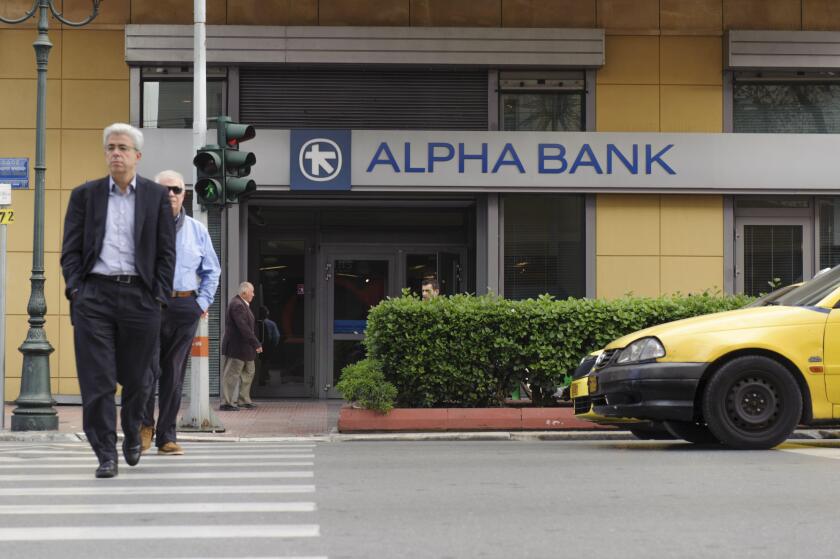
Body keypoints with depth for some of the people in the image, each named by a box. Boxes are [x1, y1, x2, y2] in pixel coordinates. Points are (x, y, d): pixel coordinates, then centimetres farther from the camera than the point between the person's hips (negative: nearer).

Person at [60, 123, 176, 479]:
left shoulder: (157, 196, 7)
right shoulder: (85, 195, 10)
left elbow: (166, 252, 6)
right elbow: (70, 249, 8)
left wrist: (158, 297, -2)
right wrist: (76, 291, -4)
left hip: (140, 296, 0)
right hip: (94, 294, 0)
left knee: (135, 377, 8)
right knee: (97, 381, -5)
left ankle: (132, 435, 35)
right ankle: (105, 454, 0)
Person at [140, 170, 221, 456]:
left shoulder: (197, 231, 12)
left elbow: (212, 270, 21)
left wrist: (203, 302, 10)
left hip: (184, 307, 3)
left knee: (174, 374, 5)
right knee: (148, 366, -14)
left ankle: (167, 437, 11)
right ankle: (145, 425, 6)